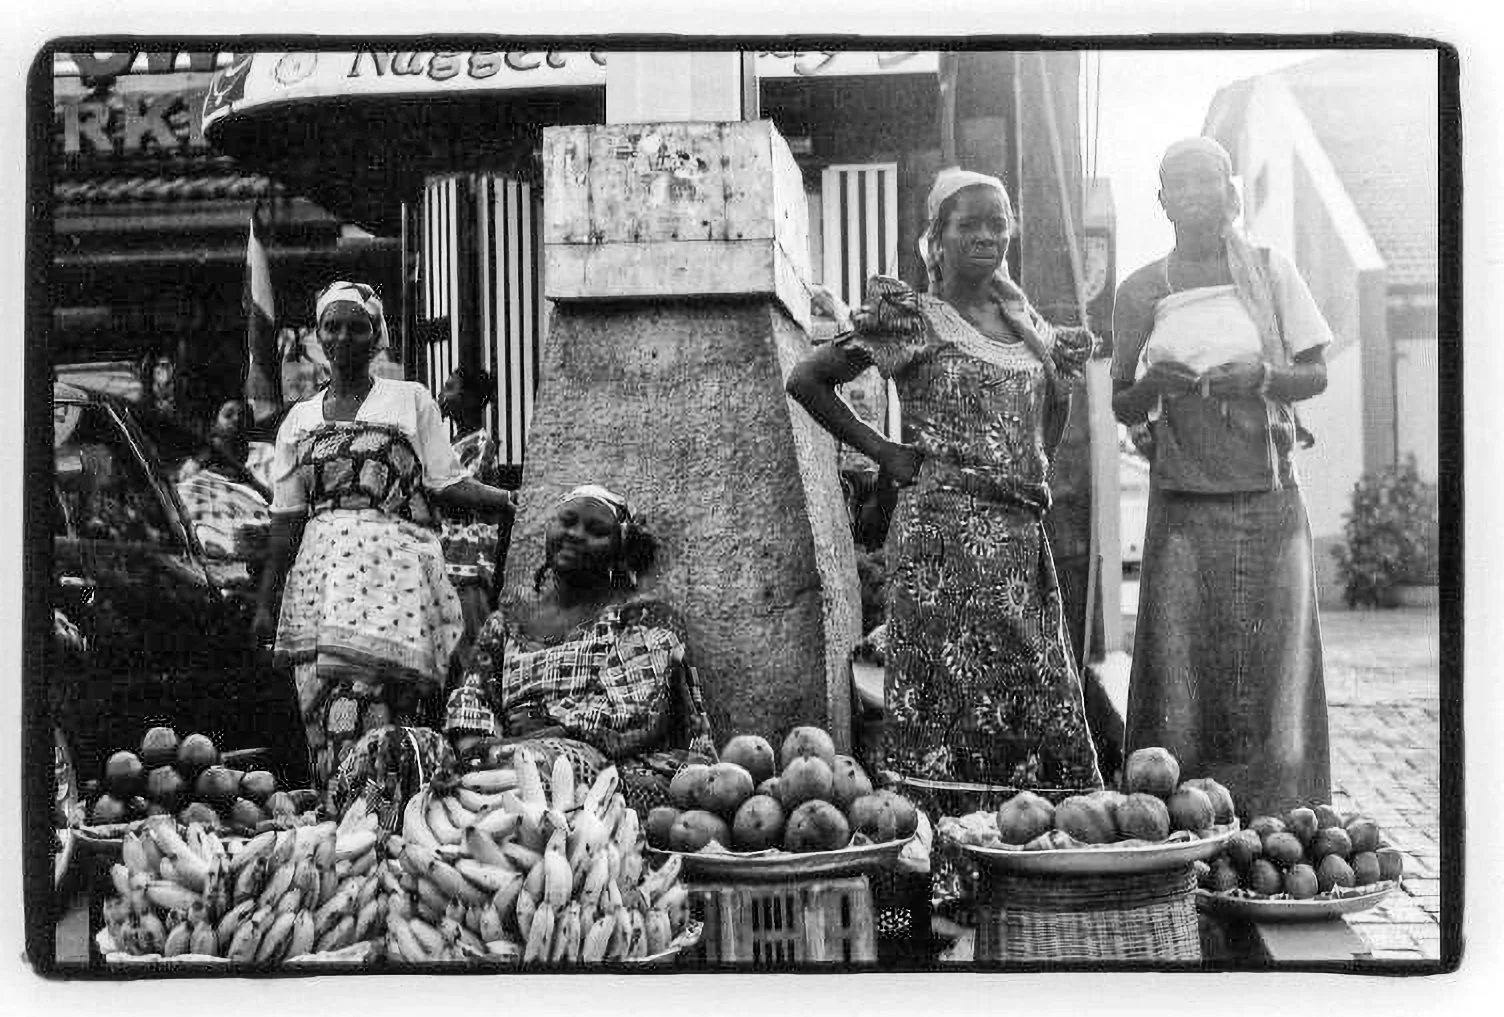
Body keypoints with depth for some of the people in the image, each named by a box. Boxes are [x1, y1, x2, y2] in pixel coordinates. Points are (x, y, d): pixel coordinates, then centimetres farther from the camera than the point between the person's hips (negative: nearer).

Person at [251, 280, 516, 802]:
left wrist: (519, 501, -9)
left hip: (397, 568, -3)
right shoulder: (299, 419, 18)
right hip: (319, 572, 4)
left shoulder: (412, 401, 10)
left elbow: (447, 484, 4)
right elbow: (286, 518, 16)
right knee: (322, 713, -3)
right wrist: (265, 600, 11)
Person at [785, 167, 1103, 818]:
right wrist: (880, 451, -3)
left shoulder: (1022, 321, 15)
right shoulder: (912, 320, -2)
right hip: (946, 527, -6)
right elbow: (806, 379, -1)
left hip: (1021, 534, 6)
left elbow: (1058, 396, 30)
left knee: (1042, 702, 4)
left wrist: (1038, 461, 10)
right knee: (958, 696, -9)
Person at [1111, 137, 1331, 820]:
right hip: (1182, 504, 0)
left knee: (1272, 665, -2)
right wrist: (1154, 385, -11)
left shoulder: (1269, 271, 7)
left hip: (1268, 500, 0)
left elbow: (1315, 375, 7)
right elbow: (1122, 407, 11)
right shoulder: (1141, 292, 7)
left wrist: (1261, 376, -13)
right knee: (1179, 668, -4)